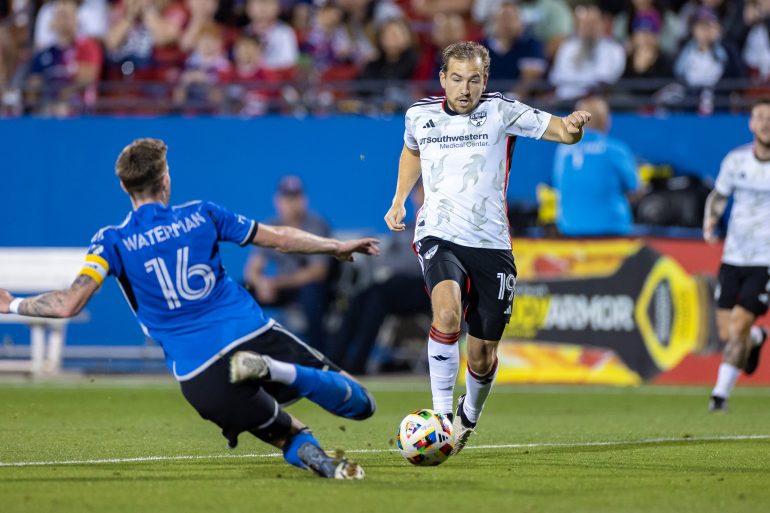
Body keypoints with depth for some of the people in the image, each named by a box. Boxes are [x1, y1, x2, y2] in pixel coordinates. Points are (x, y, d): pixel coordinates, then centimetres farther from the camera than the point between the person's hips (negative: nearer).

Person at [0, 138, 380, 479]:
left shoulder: (112, 242, 2)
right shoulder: (200, 215, 9)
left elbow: (69, 304, -11)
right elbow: (279, 238, 17)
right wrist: (336, 247, 32)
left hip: (200, 375, 0)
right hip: (254, 335, 0)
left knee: (289, 435, 22)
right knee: (358, 403, 5)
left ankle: (323, 465, -16)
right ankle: (272, 369, -24)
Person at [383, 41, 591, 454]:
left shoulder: (501, 112, -6)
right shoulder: (420, 115, 2)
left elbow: (560, 131, -16)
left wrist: (572, 125, -39)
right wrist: (399, 200, 17)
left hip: (490, 245, 0)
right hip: (438, 237, 0)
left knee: (483, 355, 6)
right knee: (447, 312, -31)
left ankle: (468, 416, 37)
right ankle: (441, 413, -25)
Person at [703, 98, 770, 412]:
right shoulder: (736, 160, 3)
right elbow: (718, 195, 16)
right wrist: (711, 219, -4)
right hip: (733, 257, 3)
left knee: (738, 327, -14)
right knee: (726, 333, 2)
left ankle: (721, 393, -1)